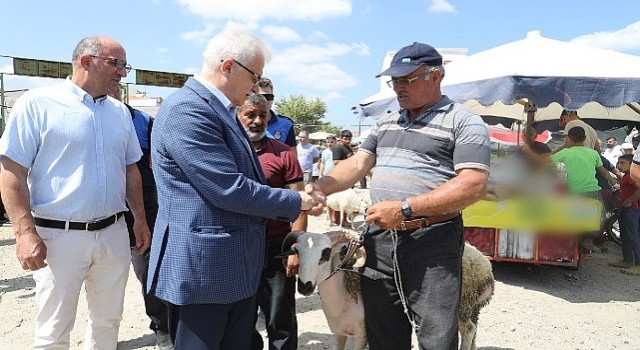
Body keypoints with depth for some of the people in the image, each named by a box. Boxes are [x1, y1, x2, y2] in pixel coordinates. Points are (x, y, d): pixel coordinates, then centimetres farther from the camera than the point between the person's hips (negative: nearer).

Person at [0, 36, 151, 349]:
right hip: (59, 236, -5)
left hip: (113, 233, 5)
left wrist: (140, 219, 14)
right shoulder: (37, 104, -7)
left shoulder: (120, 112, 9)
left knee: (108, 321, 16)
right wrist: (25, 233, -16)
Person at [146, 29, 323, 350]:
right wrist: (296, 201, -11)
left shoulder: (220, 110, 13)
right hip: (201, 267, -10)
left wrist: (298, 198, 9)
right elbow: (230, 189, -24)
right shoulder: (187, 110, -19)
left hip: (236, 265, 10)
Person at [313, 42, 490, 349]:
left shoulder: (463, 121, -5)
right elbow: (359, 162, 12)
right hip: (379, 237, 6)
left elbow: (475, 185, -16)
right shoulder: (386, 122, 16)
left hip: (433, 241, -6)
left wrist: (405, 208, -22)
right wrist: (320, 187, -8)